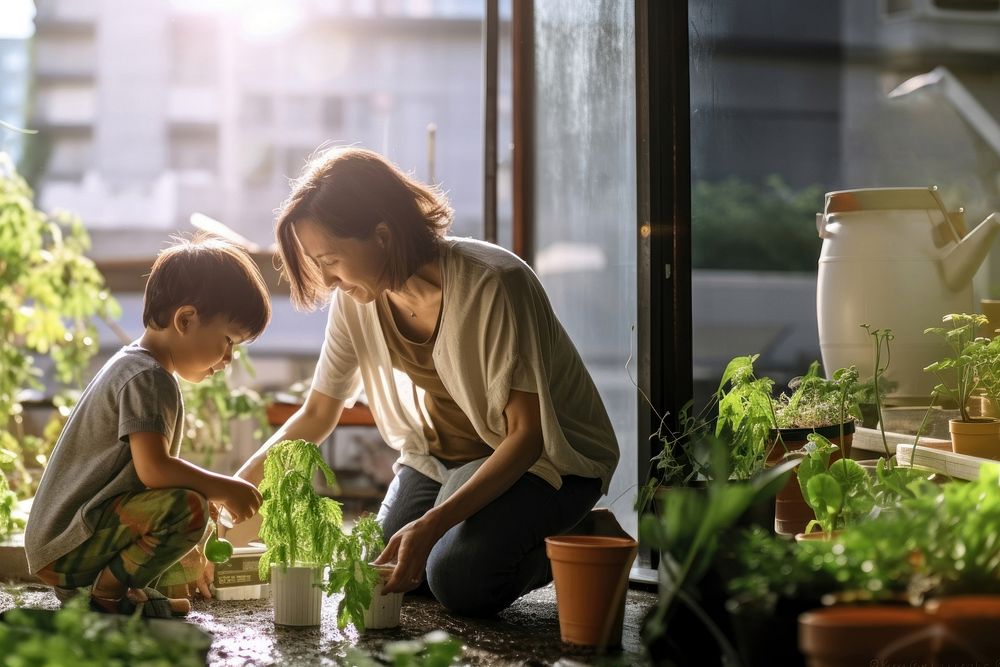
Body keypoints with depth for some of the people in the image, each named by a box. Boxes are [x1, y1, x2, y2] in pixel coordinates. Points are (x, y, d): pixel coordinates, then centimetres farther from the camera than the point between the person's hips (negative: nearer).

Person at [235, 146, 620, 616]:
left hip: (546, 454, -6)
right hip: (444, 453, 7)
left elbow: (527, 432, -28)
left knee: (460, 578, -26)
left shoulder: (492, 286, -30)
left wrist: (432, 524, -38)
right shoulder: (356, 300, -11)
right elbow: (316, 416, 2)